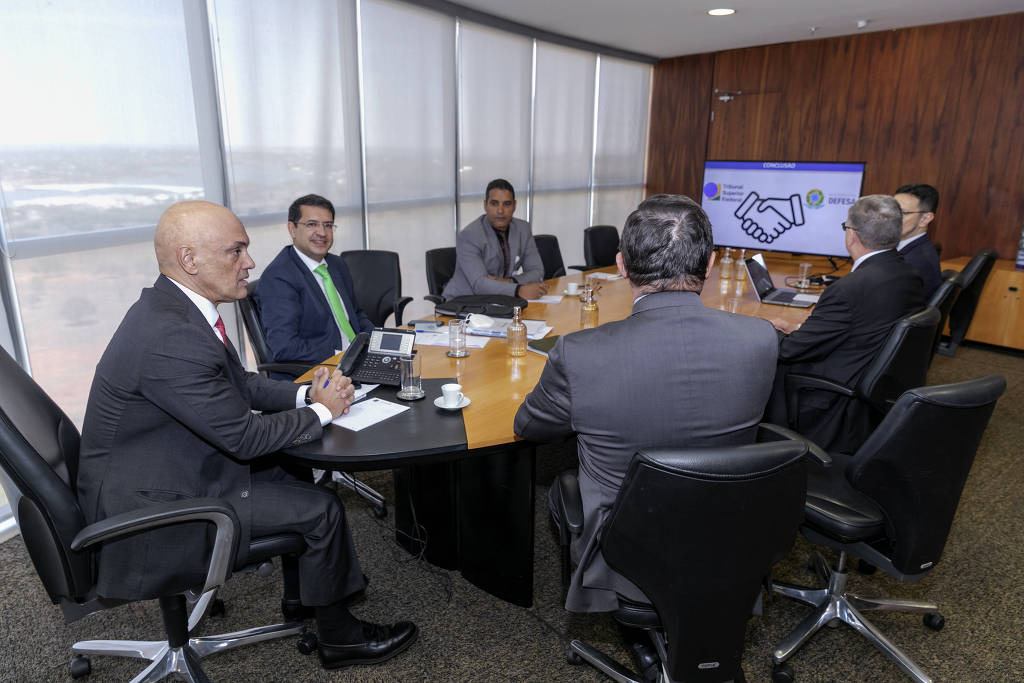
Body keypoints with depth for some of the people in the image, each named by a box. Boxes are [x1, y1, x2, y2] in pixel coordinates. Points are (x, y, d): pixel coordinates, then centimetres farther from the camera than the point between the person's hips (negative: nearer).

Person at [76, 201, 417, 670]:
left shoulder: (171, 306, 0)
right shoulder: (171, 339, -31)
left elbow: (240, 383, 9)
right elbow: (245, 436, -26)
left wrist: (306, 394, -5)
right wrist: (322, 411, -11)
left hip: (173, 464, 10)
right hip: (148, 505, -10)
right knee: (321, 509, -7)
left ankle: (301, 594, 33)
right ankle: (338, 636, 17)